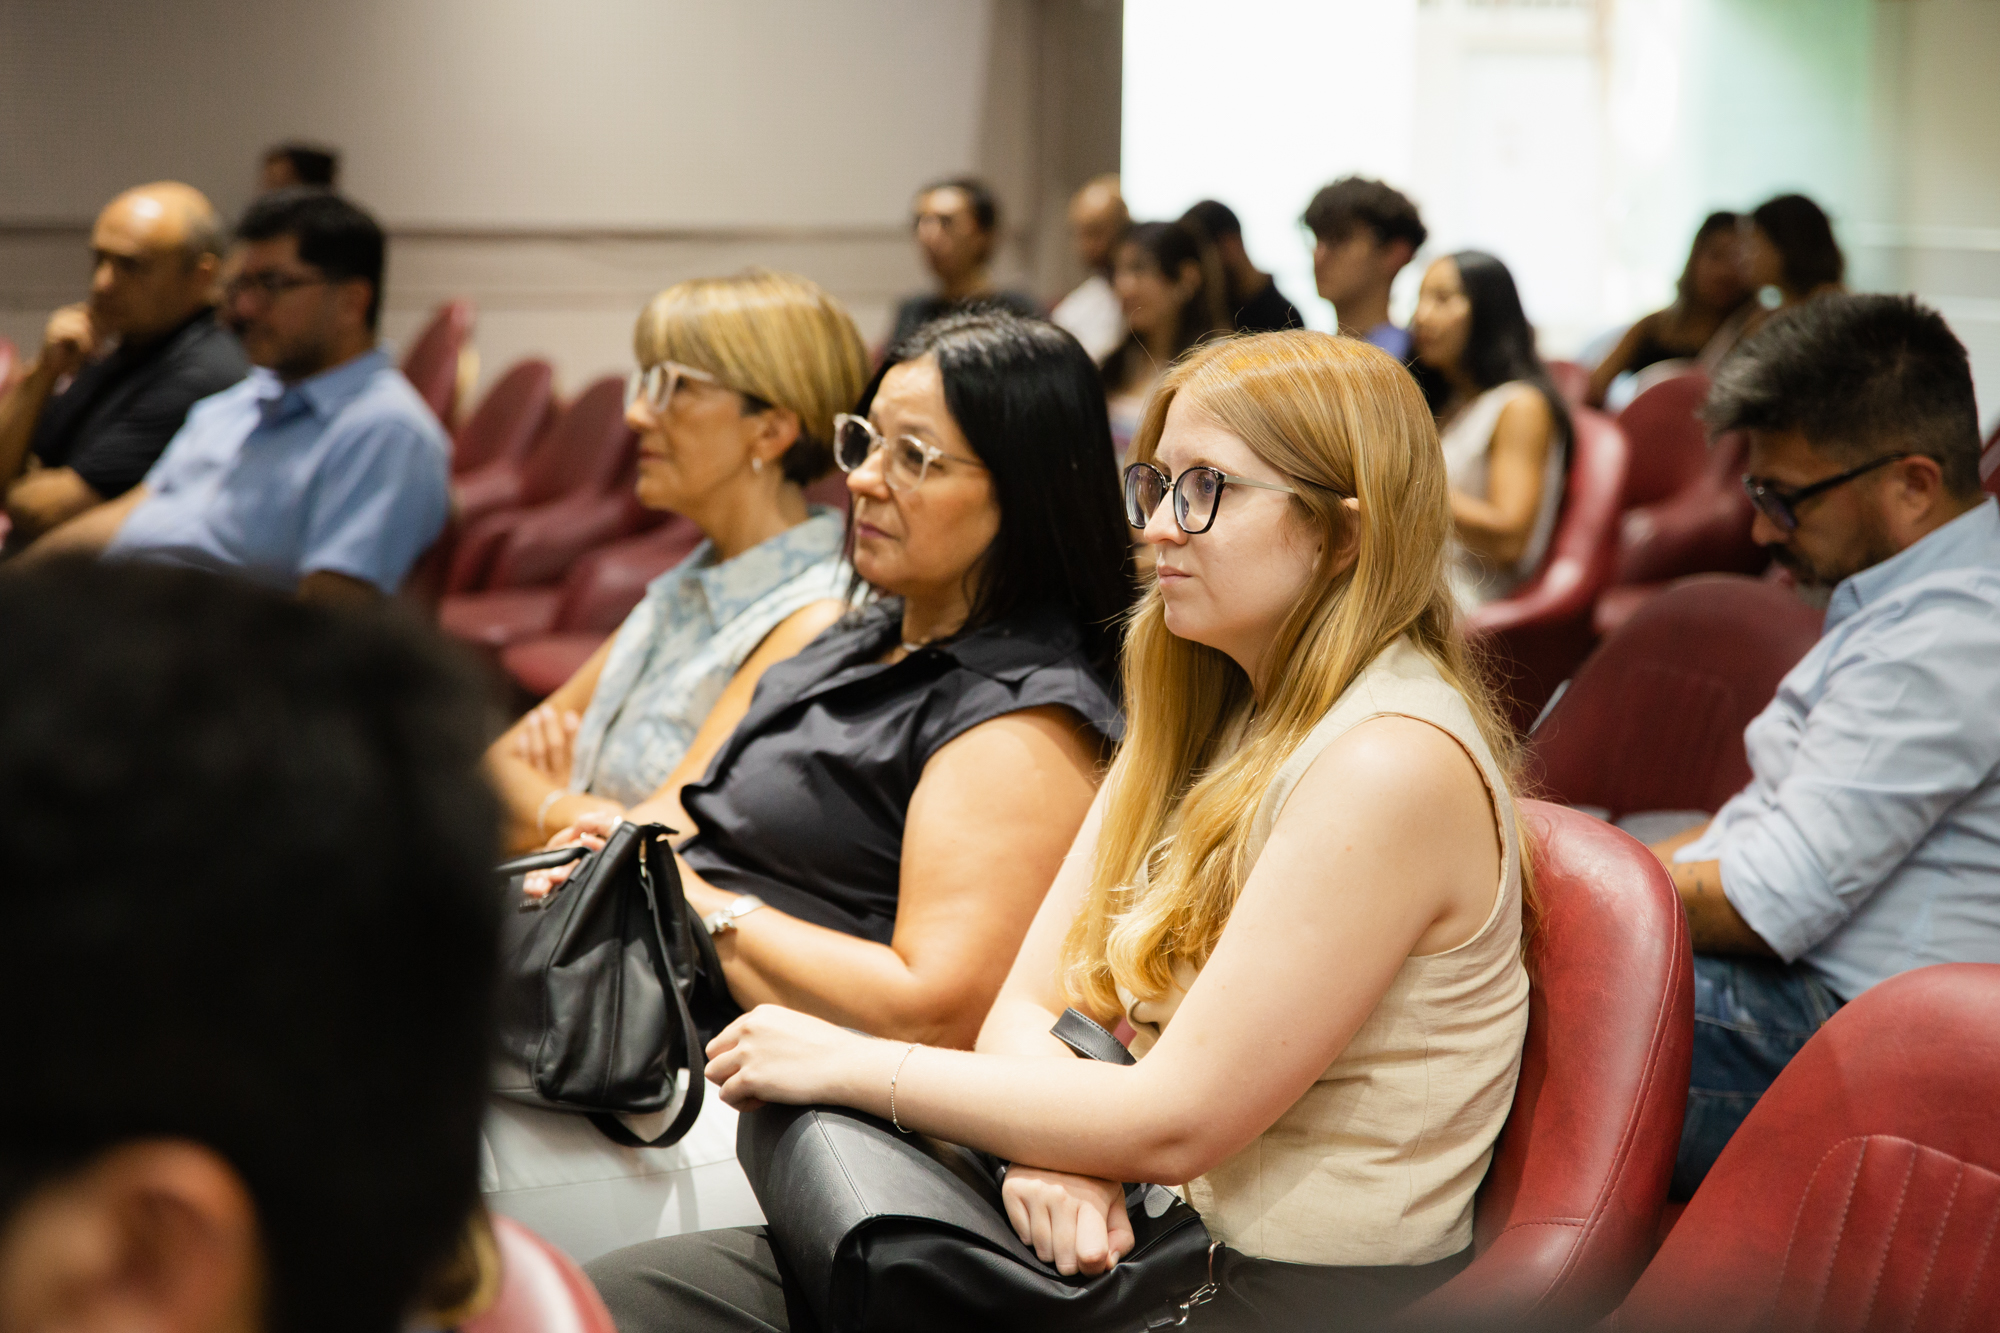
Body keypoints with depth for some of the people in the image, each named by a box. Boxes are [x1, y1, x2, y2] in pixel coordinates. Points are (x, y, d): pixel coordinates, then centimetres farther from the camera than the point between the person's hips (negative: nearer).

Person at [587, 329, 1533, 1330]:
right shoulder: (1200, 720, 12)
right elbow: (1030, 1003, 6)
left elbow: (1176, 1124, -20)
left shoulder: (1394, 762, -18)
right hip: (1122, 1237, 8)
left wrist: (850, 1064, -12)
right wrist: (1051, 1146, -17)